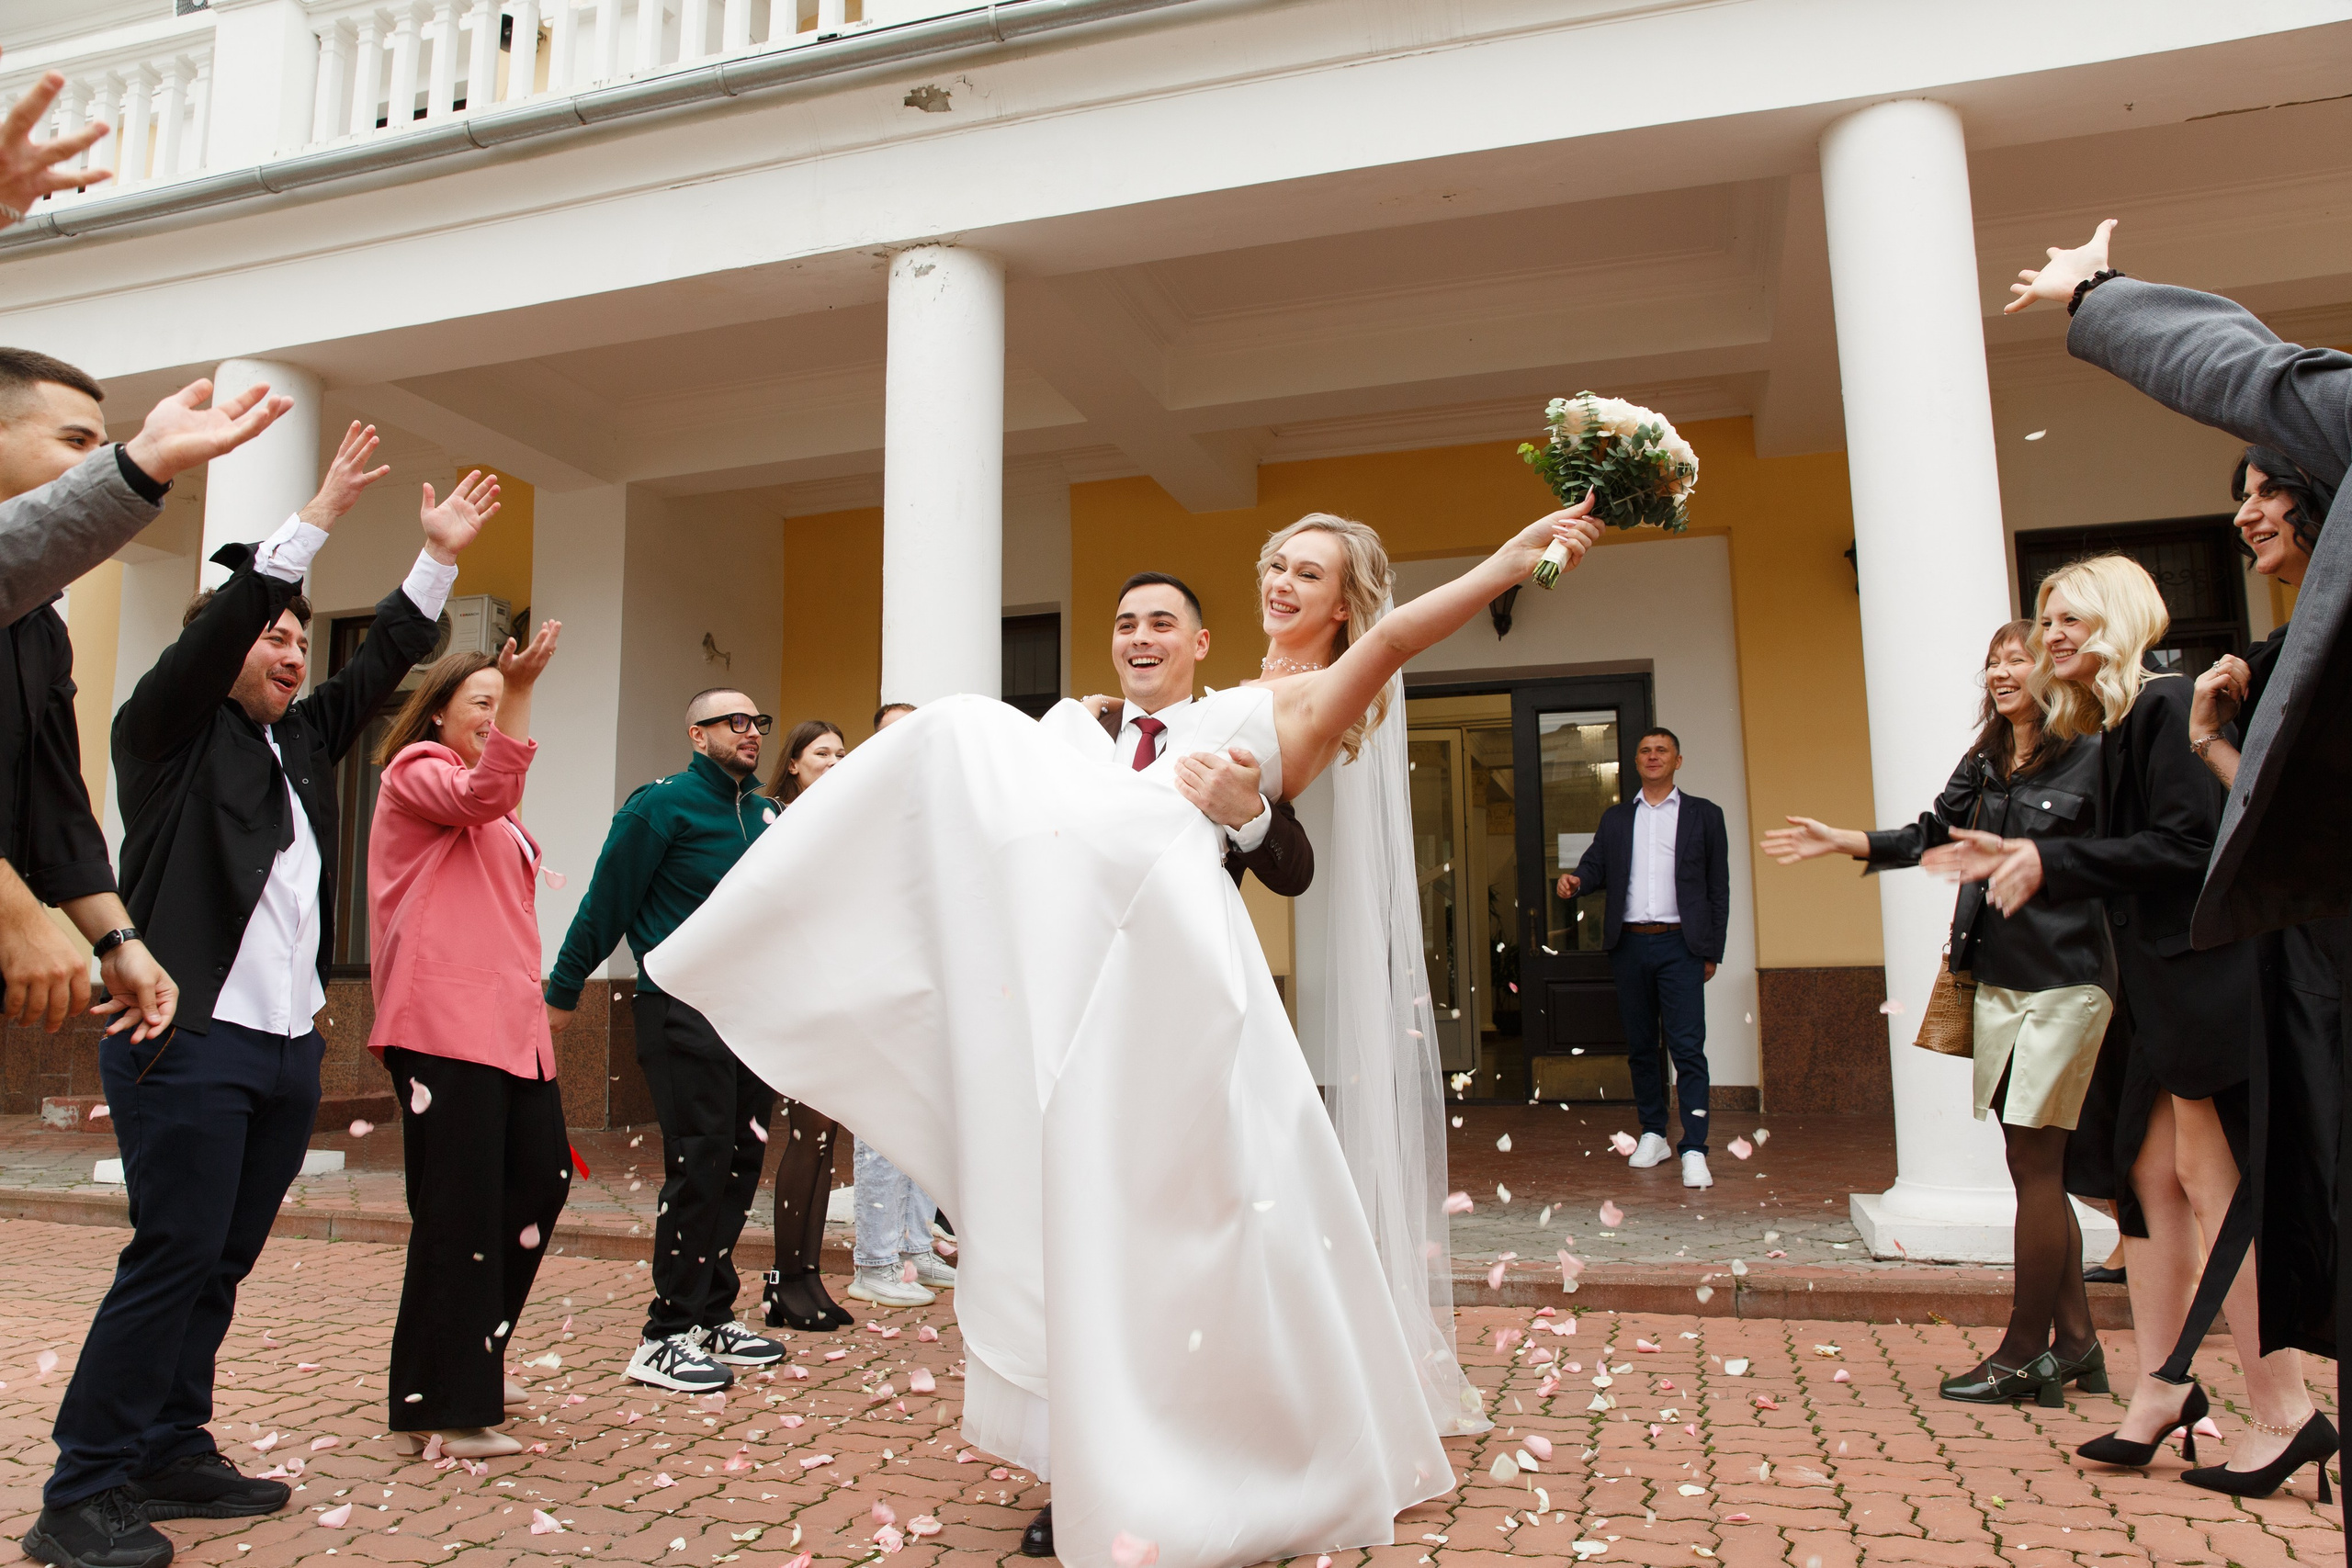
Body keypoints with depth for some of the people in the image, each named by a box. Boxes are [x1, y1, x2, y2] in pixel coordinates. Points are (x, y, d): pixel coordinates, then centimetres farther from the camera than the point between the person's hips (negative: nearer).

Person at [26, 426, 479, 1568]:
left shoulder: (301, 741, 18)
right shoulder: (168, 730, 1)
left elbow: (380, 663, 18)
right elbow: (218, 625, -13)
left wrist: (439, 556, 14)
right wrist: (318, 517, -15)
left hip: (289, 1047, 7)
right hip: (191, 1042, -7)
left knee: (222, 1262, 11)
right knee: (173, 1255, -7)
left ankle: (172, 1455, 21)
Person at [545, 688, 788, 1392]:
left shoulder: (765, 813, 14)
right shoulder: (662, 805, -7)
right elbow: (607, 900, -6)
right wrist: (563, 991, -4)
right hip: (682, 1009, -7)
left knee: (741, 1163, 10)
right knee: (700, 1164, -9)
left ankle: (713, 1317, 23)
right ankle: (666, 1339, 1)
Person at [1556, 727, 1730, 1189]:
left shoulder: (1704, 815, 9)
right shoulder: (1615, 818, 16)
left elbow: (1718, 887, 7)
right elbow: (1596, 865, 7)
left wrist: (1711, 951, 2)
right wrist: (1575, 879, -17)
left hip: (1680, 944, -3)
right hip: (1629, 945, 3)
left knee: (1687, 1046, -10)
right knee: (1640, 1045, 9)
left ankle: (1694, 1150, -9)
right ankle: (1653, 1135, 21)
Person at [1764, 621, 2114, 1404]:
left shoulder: (2090, 758, -6)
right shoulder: (1981, 766, 13)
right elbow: (1930, 835, 16)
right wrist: (1837, 840, 10)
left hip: (2064, 980, -7)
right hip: (1997, 979, 7)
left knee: (2034, 1166, -3)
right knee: (2034, 1167, 10)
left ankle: (2024, 1352, 7)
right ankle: (2075, 1343, 21)